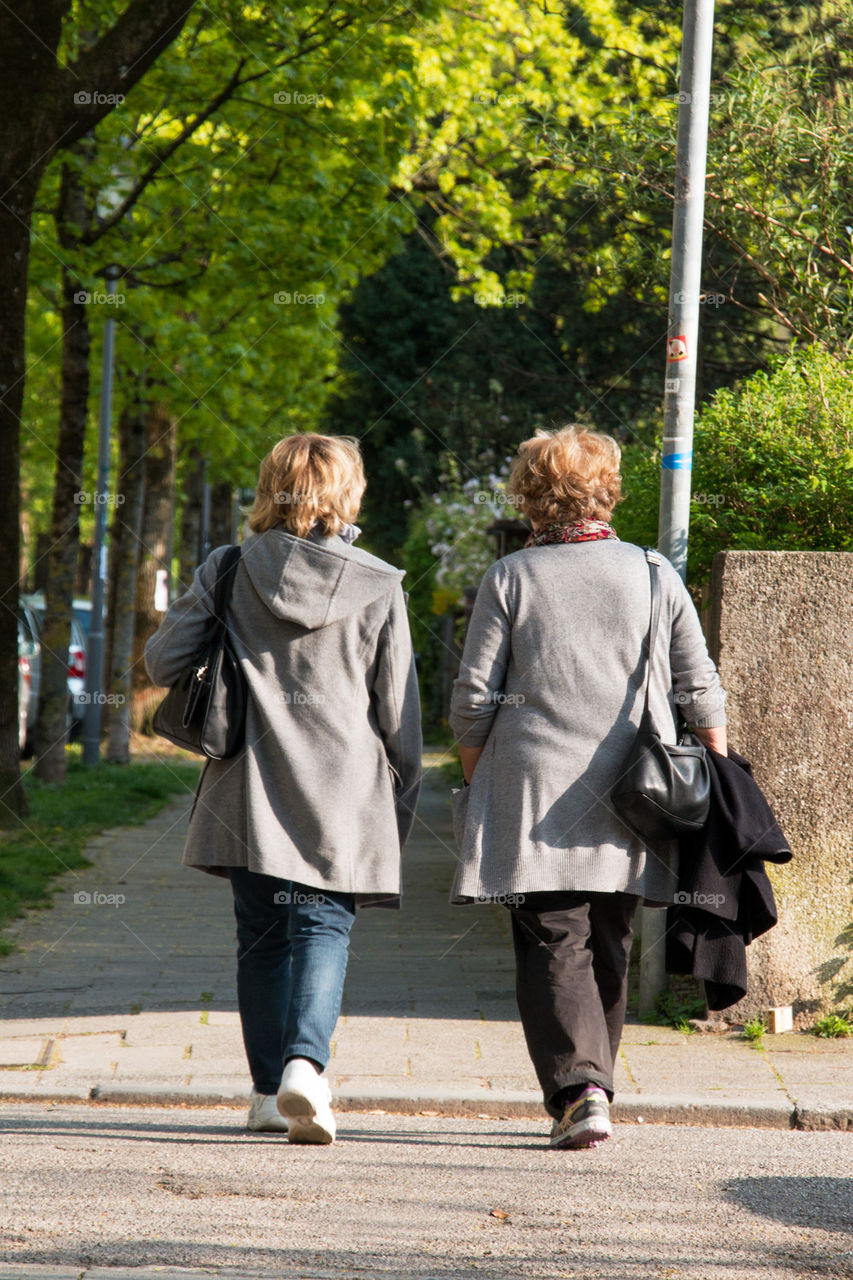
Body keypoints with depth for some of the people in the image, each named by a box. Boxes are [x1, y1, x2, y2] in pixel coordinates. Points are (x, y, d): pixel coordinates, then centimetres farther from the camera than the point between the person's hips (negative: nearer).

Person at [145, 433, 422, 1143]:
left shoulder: (227, 572, 0)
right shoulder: (378, 586, -2)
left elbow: (164, 660, 0)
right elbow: (398, 706, 1)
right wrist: (402, 796, 10)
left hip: (249, 790, 2)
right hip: (344, 790, -2)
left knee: (262, 937, 12)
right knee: (324, 926, 0)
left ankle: (270, 1090, 15)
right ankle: (305, 1061, -22)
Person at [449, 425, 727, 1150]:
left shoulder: (510, 579, -2)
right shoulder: (655, 576, 5)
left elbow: (473, 701, -1)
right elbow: (701, 694, 6)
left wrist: (476, 782, 11)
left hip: (535, 798, -3)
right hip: (629, 805, 3)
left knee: (554, 946, -3)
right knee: (608, 949, 15)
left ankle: (577, 1090, -19)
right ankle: (593, 1087, 23)